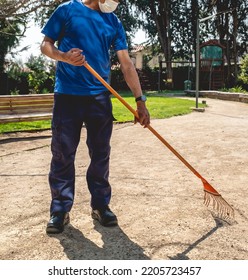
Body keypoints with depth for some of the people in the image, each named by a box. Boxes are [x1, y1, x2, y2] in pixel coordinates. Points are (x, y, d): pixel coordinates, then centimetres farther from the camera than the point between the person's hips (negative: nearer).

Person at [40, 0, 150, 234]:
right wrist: (65, 57, -19)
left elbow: (126, 64, 5)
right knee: (62, 153, 2)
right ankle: (60, 210, 13)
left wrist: (140, 100, -2)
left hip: (100, 96, 3)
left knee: (100, 154, 6)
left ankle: (100, 205, 19)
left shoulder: (114, 23, 9)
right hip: (67, 95, -3)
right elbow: (46, 45, 4)